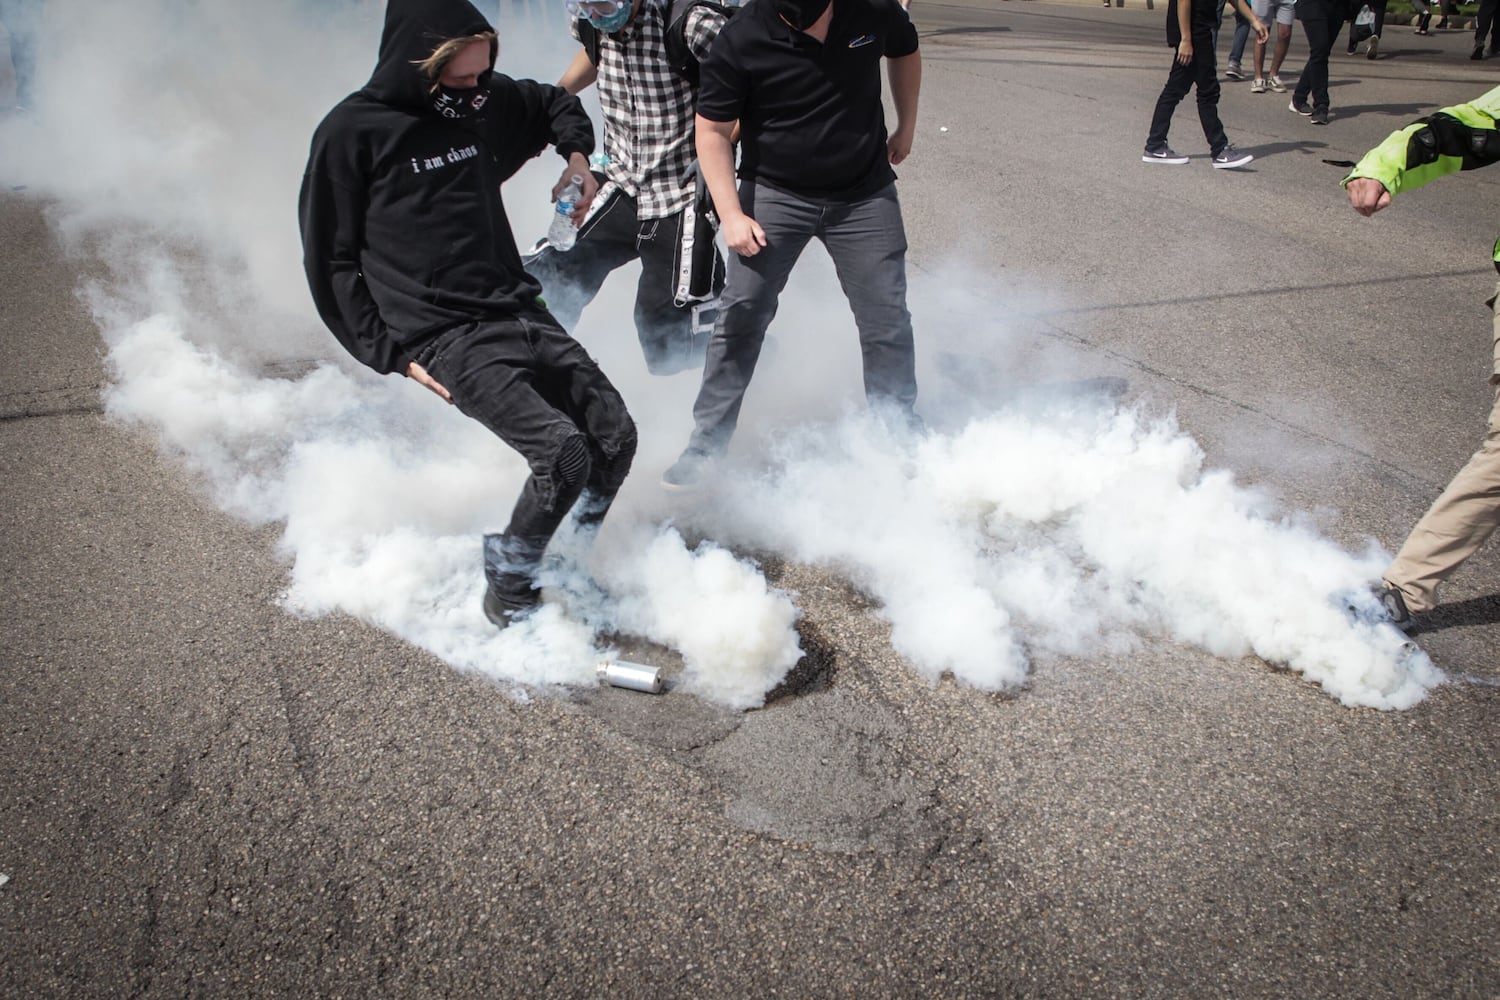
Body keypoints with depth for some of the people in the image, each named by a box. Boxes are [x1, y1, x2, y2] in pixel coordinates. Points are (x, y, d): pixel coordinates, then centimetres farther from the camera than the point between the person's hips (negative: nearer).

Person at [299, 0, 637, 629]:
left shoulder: (485, 101, 9)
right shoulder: (350, 133, -7)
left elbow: (557, 104, 31)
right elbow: (331, 263, -2)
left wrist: (576, 157, 11)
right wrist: (395, 356, -8)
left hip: (519, 312, 7)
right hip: (445, 336, -6)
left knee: (615, 436, -5)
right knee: (562, 451, -23)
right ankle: (507, 593, 0)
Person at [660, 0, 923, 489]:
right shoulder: (741, 41, -18)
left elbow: (905, 52, 13)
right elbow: (713, 130, -9)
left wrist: (906, 127, 16)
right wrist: (731, 214, -14)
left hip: (865, 196, 2)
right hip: (774, 194, -1)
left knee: (887, 320, 3)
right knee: (741, 316, -6)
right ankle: (706, 445, 4)